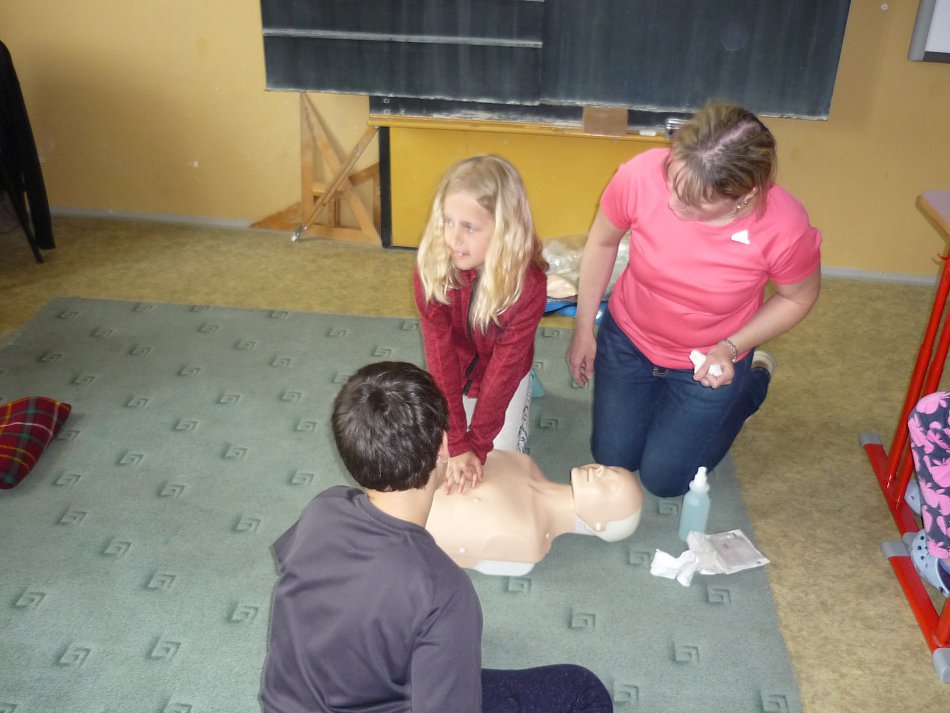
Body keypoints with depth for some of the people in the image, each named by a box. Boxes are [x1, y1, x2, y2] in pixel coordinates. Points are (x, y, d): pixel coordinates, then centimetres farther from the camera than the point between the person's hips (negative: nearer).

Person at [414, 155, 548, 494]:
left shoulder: (528, 284, -34)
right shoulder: (430, 268, -30)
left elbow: (503, 367, -28)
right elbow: (440, 354, -32)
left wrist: (476, 446, -29)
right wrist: (457, 444, -35)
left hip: (502, 375, -1)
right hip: (453, 375, 2)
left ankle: (522, 398, 26)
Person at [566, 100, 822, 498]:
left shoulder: (785, 228, -34)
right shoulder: (641, 175, -32)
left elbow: (798, 299, -10)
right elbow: (602, 242, -9)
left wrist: (731, 348, -23)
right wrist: (584, 330, -1)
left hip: (708, 362, -2)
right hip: (628, 338, 3)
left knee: (663, 479, 13)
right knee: (612, 459, 16)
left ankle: (754, 380, 31)